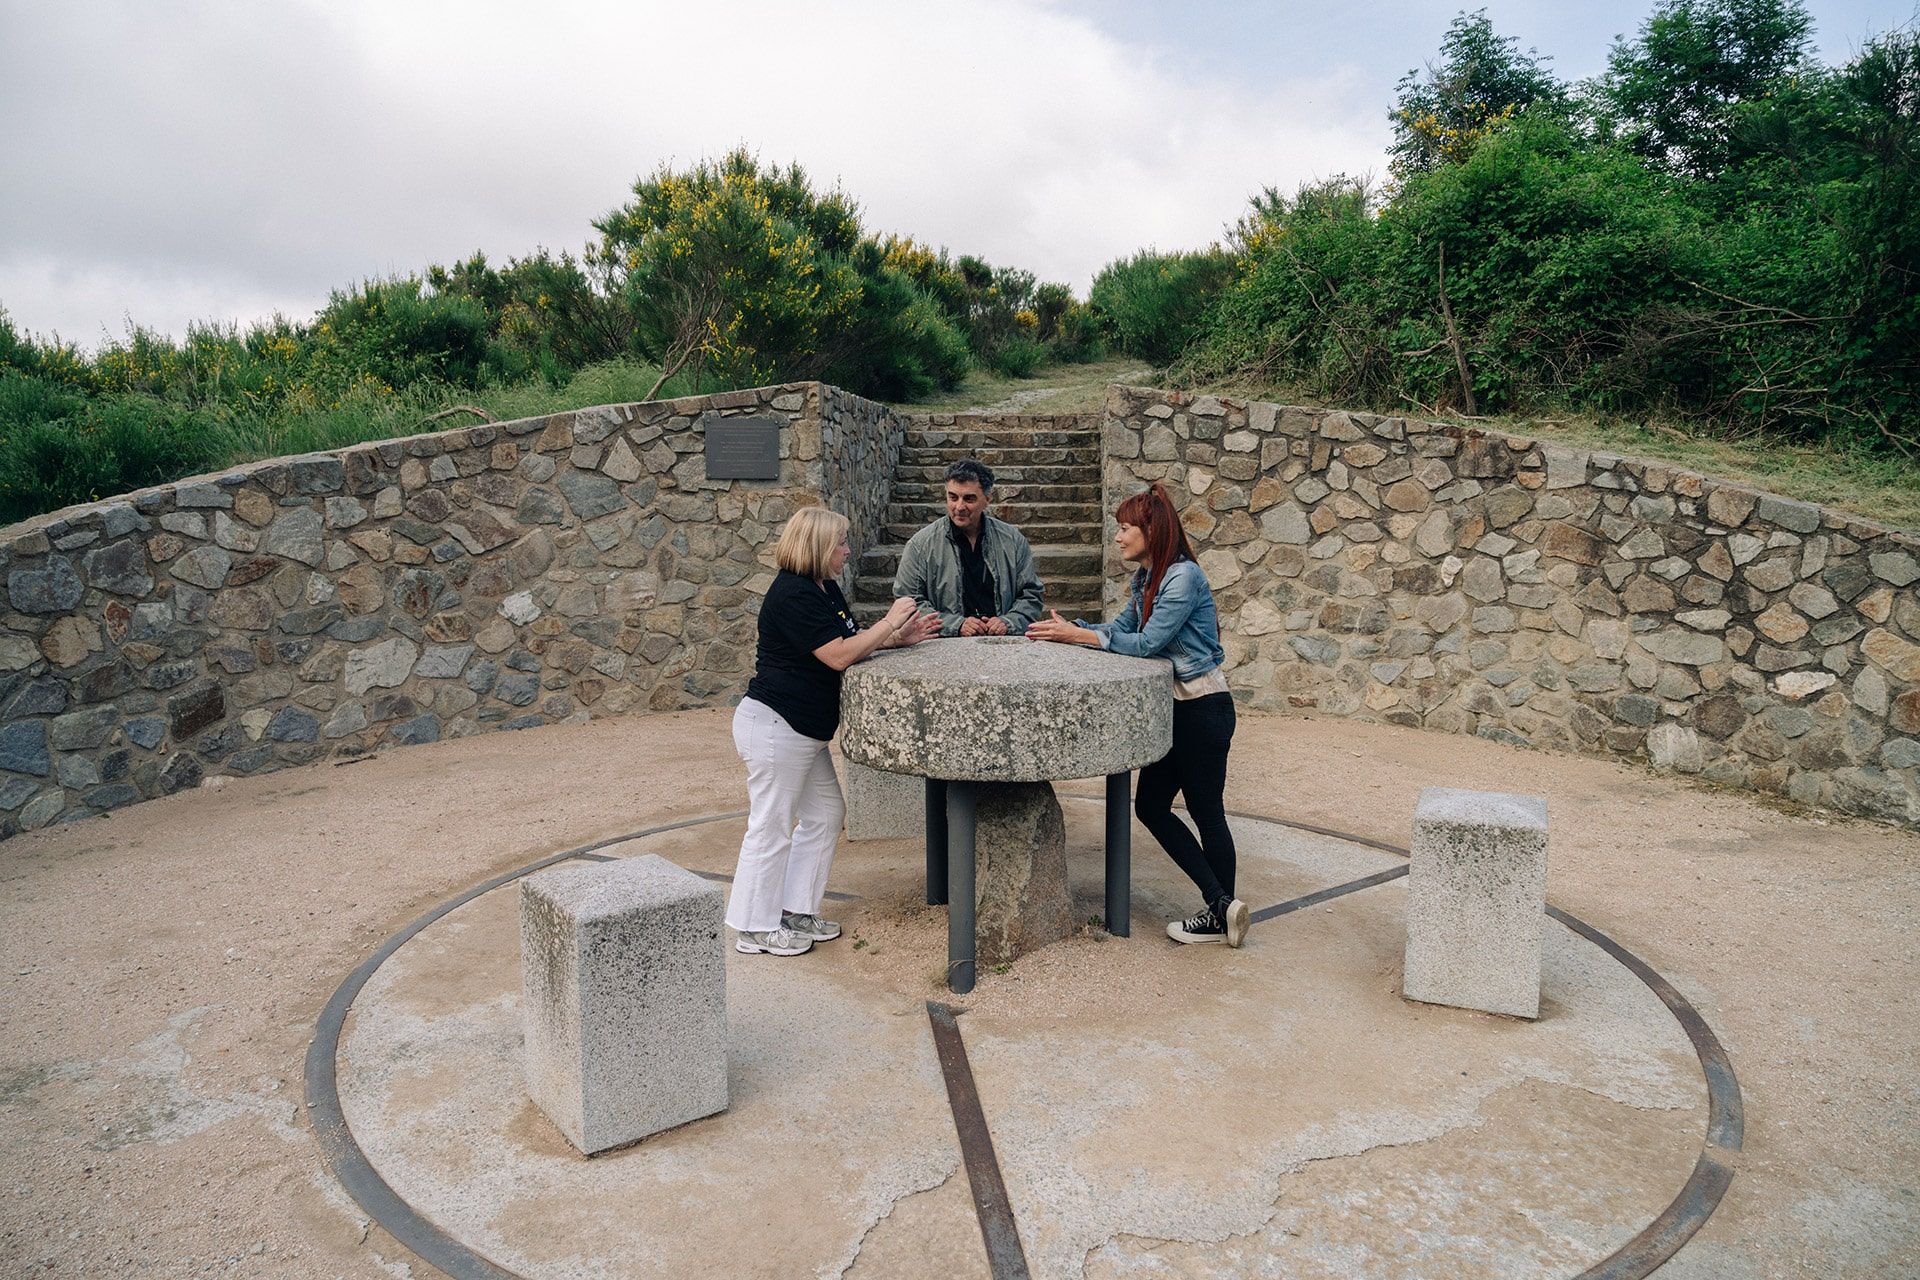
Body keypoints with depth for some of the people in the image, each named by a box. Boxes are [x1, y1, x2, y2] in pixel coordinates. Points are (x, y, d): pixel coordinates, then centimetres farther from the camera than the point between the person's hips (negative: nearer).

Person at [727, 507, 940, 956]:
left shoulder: (825, 589, 12)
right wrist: (889, 622, -16)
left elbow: (847, 644, 18)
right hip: (774, 725, -11)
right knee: (772, 826, -1)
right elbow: (839, 656, -24)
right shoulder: (792, 595, -20)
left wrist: (900, 637, 5)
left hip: (803, 731, 11)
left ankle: (796, 911, 26)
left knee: (824, 814, 15)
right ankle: (756, 928, 12)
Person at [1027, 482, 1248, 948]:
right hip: (1173, 706, 10)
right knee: (1150, 806, 10)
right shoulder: (1145, 576, 9)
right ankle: (1222, 904, 16)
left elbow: (1147, 642, -23)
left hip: (1203, 708, -10)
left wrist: (1077, 635, -19)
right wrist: (1068, 628, -4)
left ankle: (1221, 914, 15)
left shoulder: (1183, 576, -20)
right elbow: (1123, 626, 9)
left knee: (1206, 812, 1)